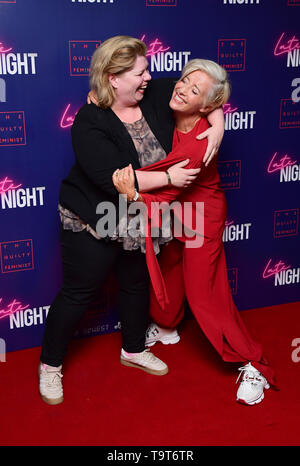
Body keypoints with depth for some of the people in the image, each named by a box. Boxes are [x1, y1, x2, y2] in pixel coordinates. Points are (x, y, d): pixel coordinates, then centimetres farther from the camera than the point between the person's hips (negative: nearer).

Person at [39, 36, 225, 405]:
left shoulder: (155, 96, -7)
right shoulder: (90, 122, -23)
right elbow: (114, 179, -33)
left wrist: (217, 125, -12)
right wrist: (168, 177, -27)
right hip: (92, 223, -6)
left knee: (137, 284, 20)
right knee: (78, 294, 5)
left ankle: (133, 350, 45)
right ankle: (50, 364, 27)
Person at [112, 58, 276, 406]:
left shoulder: (200, 143, -34)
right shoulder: (167, 116, -13)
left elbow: (165, 197, -32)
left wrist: (134, 195, -48)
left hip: (201, 217, -7)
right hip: (170, 212, 7)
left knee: (204, 294, -2)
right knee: (166, 271, 22)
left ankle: (254, 367, 13)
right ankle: (166, 328, 52)